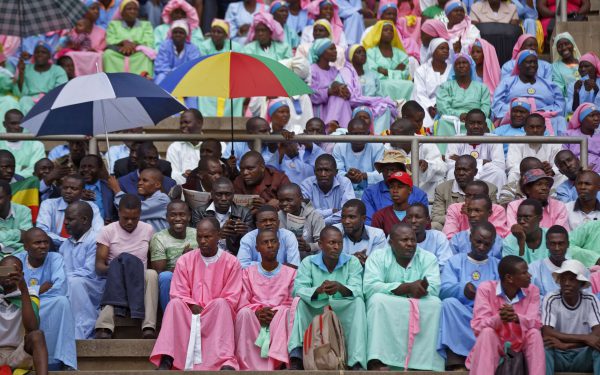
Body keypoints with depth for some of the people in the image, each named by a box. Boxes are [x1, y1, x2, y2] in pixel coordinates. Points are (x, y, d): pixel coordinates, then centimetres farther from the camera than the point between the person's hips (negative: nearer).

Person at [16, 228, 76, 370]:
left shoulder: (55, 258, -1)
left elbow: (60, 289, -19)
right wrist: (42, 289, -15)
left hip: (50, 312, 0)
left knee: (62, 301, -32)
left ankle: (55, 361, -29)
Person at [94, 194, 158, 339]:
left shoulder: (148, 230, 8)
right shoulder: (107, 231, 1)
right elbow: (99, 266, -5)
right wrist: (114, 270, -27)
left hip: (140, 282, 2)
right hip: (113, 282, -2)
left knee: (152, 274, -32)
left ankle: (148, 327, -42)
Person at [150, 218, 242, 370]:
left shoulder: (231, 262, -1)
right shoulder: (184, 260, 4)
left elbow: (232, 299, -7)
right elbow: (179, 295, -1)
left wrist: (208, 311, -18)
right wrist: (195, 308, -18)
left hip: (218, 317, -2)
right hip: (190, 313, 2)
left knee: (220, 304, -33)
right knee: (175, 304, -28)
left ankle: (225, 362, -45)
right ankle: (166, 361, -40)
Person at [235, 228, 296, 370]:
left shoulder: (290, 272, 13)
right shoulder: (248, 272, 15)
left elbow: (292, 302, 4)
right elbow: (242, 303, 5)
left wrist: (275, 312, -16)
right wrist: (257, 312, -17)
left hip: (279, 317, 0)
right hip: (254, 318, 0)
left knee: (284, 311, -34)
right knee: (244, 313, -33)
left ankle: (277, 363, -44)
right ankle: (251, 366, -38)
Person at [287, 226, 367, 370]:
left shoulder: (352, 262, 0)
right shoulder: (308, 262, 1)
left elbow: (357, 291, -14)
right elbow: (298, 290, -13)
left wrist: (340, 287, -38)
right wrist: (318, 290, -35)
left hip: (344, 314, 0)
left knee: (358, 302, -28)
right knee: (300, 302, -25)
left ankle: (357, 363, -36)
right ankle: (296, 359, -35)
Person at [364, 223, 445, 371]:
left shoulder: (428, 258, 3)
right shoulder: (377, 257, -2)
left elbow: (434, 288, -12)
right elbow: (370, 287, -18)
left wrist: (397, 288, -22)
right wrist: (407, 287, -27)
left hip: (421, 312, 1)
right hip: (385, 311, -1)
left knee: (435, 303, -26)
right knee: (377, 299, -30)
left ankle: (426, 364, -29)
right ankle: (376, 362, -36)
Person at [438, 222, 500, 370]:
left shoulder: (498, 265, 18)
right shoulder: (455, 261, 13)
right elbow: (444, 291, -4)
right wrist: (462, 290, -27)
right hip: (458, 315, 0)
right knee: (449, 303, -33)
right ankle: (455, 361, -33)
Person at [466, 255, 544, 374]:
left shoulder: (532, 290, -6)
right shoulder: (486, 288, -14)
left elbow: (535, 323, -16)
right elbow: (478, 325, -21)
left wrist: (516, 318, -39)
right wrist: (499, 319, -43)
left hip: (520, 343, 2)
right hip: (494, 343, -2)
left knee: (534, 333, -25)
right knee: (487, 332, -32)